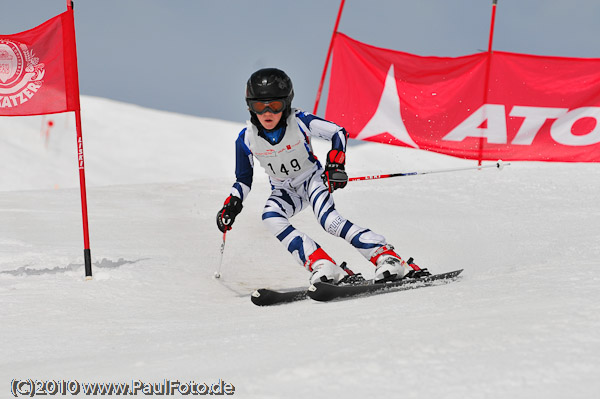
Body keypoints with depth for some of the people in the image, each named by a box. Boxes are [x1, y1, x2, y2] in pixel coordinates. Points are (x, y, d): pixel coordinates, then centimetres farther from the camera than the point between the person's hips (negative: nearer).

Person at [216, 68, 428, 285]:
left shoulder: (299, 121, -22)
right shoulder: (247, 138, -15)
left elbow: (339, 132, -12)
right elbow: (244, 179, -1)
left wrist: (336, 164, -25)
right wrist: (232, 203, -17)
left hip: (313, 178, -3)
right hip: (285, 191, 3)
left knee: (328, 219, -30)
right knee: (270, 217, -28)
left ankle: (386, 257, -33)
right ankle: (324, 267, -32)